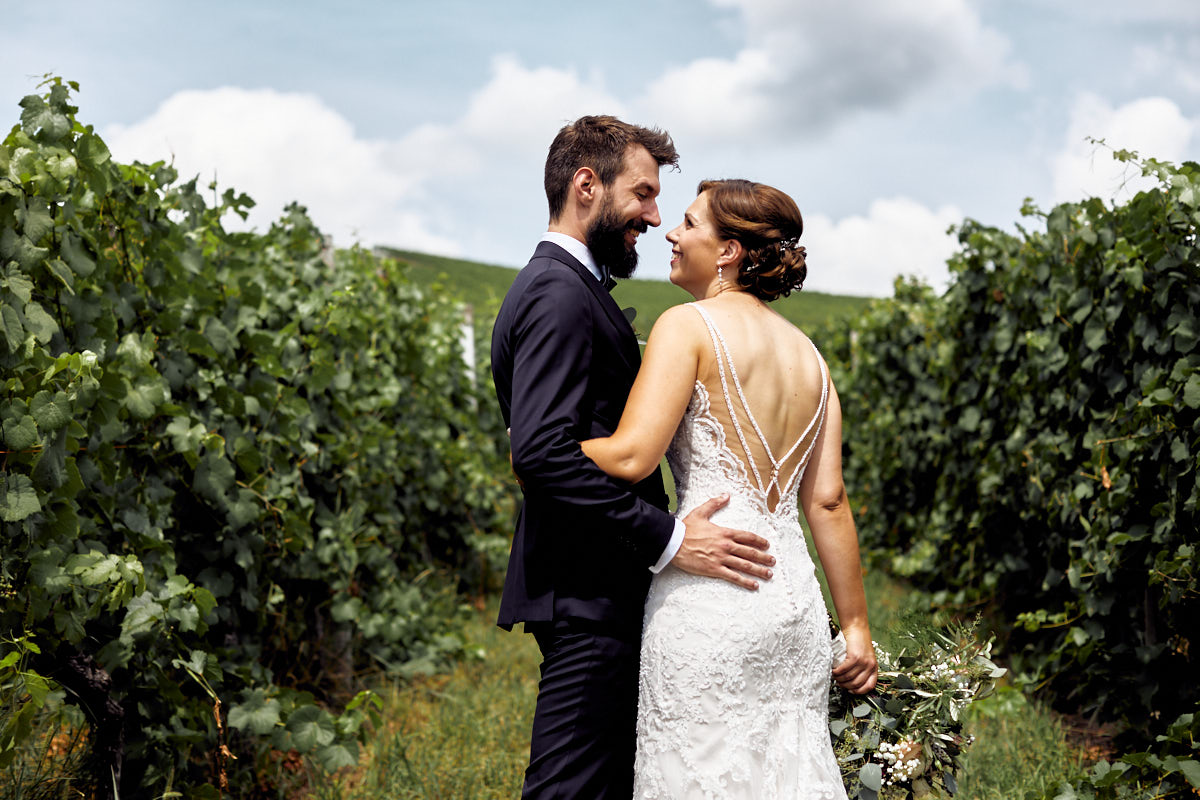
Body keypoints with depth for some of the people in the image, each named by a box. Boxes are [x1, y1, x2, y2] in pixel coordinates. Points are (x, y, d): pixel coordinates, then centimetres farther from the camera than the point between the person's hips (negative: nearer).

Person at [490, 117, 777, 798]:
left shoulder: (568, 288, 21)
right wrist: (668, 541, -23)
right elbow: (544, 450, -25)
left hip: (593, 593, 11)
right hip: (588, 596, -11)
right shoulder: (560, 294, -13)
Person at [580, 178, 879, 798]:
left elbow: (631, 456, -15)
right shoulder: (808, 354, 14)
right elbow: (827, 501, 10)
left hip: (709, 590, -7)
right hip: (795, 595, 7)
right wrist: (856, 627, 14)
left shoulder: (690, 325, -5)